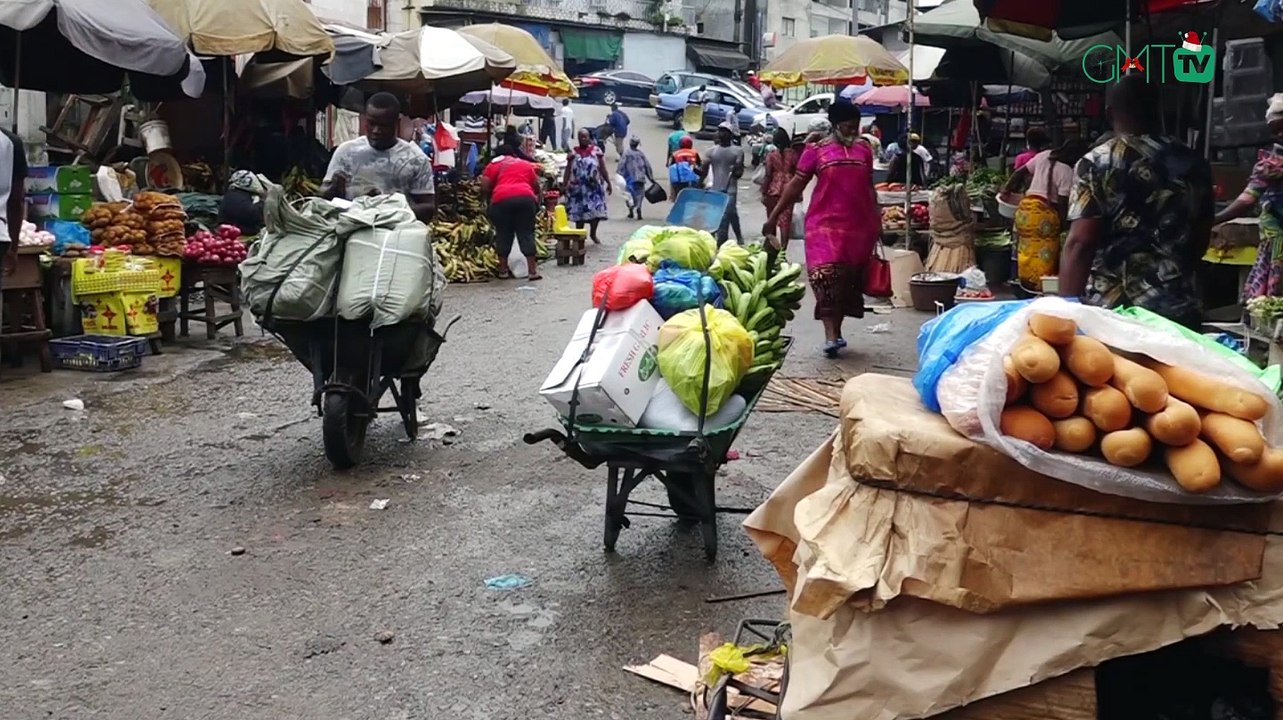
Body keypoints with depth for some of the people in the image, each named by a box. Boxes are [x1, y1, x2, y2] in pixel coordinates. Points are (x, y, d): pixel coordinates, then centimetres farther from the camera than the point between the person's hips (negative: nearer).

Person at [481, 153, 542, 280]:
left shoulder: (494, 164, 22)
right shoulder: (527, 164, 28)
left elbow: (484, 188, 10)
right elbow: (536, 187, 25)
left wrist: (490, 196, 28)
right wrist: (537, 200, 40)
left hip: (502, 199, -1)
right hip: (525, 197, 1)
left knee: (503, 234, 11)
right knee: (526, 234, 6)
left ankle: (503, 270, 14)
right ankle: (532, 271, 2)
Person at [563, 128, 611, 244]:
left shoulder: (596, 150, 3)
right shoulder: (573, 152, 5)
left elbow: (603, 169, 4)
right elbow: (568, 170, 4)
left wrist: (608, 182, 0)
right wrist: (564, 185, -2)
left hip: (594, 186, 0)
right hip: (578, 187, 0)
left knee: (596, 210, -5)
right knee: (579, 211, 2)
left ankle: (593, 234, 15)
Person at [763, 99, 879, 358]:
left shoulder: (864, 150, 12)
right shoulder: (816, 150, 0)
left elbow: (869, 188, 19)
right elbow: (796, 185, 1)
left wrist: (877, 221, 16)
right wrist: (774, 216, -2)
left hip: (859, 227, 4)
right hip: (825, 224, -4)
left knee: (849, 280, 8)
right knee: (826, 277, -15)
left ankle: (836, 331, 19)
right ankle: (830, 335, -14)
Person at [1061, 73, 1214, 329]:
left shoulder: (1096, 164, -6)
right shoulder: (1193, 164, 6)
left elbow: (1080, 243, -13)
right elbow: (1200, 240, 15)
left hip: (1110, 310, -3)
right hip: (1178, 309, 4)